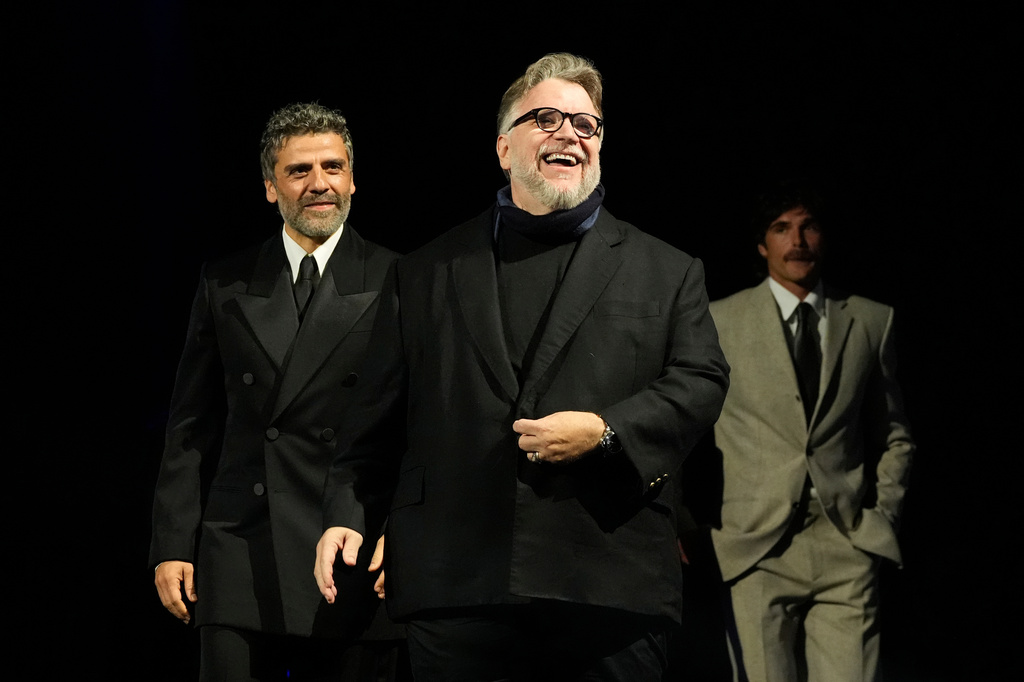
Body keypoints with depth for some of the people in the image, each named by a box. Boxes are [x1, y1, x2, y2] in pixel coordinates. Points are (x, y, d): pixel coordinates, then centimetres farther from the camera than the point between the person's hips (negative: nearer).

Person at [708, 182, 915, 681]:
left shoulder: (871, 321, 12)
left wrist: (882, 514, 8)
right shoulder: (720, 321, 6)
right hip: (756, 548, -1)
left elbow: (894, 437, 19)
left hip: (847, 545, 1)